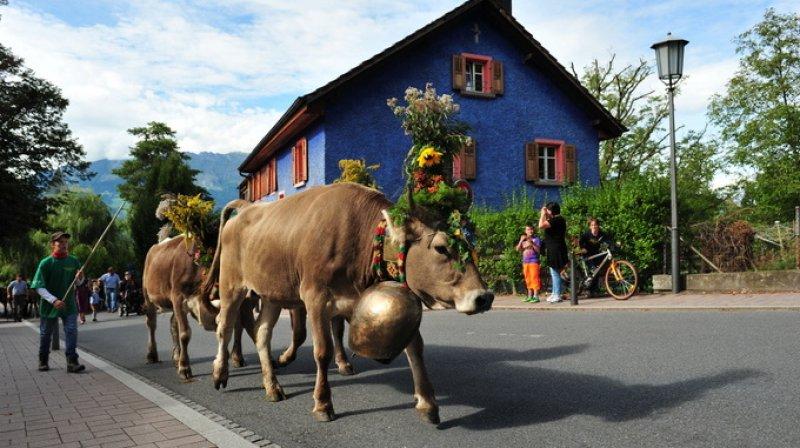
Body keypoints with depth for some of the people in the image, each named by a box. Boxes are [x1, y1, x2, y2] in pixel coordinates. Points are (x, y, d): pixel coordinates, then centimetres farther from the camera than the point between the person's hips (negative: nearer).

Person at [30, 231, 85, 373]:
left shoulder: (74, 261, -1)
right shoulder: (46, 263, -10)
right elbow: (39, 287, -13)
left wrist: (79, 278, -15)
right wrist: (54, 300, -25)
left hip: (69, 304, 2)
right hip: (49, 305, -1)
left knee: (72, 331, -10)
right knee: (45, 334, 12)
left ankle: (72, 362, -9)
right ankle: (43, 362, 30)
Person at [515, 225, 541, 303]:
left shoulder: (536, 239, -2)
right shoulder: (523, 240, 12)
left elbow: (538, 250, -12)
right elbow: (518, 249, 4)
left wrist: (532, 243, -24)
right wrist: (521, 241, -10)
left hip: (534, 261, -5)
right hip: (525, 262, 5)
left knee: (534, 278, -10)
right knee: (528, 279, 9)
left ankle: (536, 296, -10)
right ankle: (530, 296, 17)